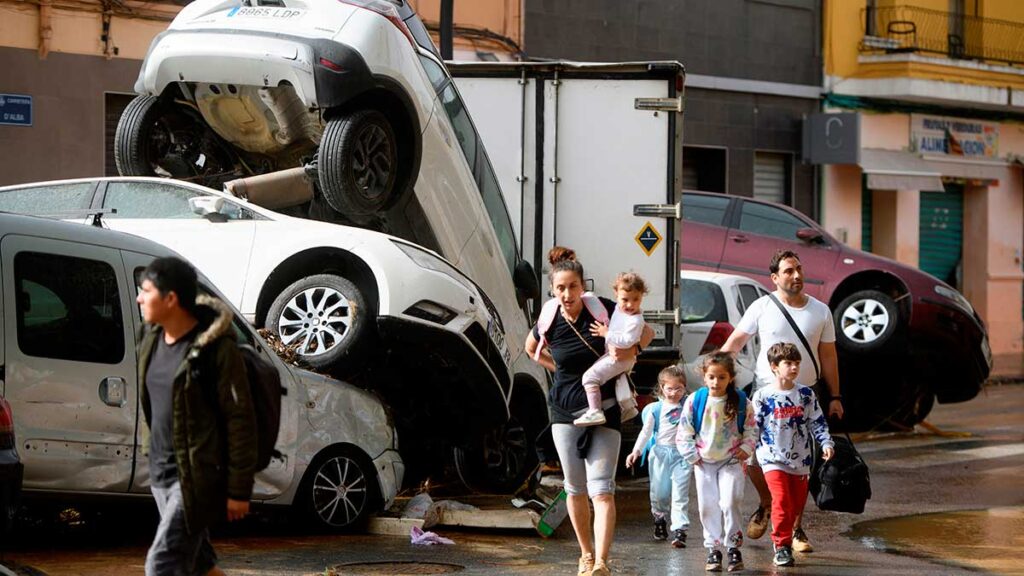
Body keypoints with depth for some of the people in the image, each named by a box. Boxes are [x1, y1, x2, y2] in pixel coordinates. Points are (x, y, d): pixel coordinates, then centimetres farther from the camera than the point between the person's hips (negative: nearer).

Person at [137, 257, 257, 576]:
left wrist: (239, 489, -15)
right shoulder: (153, 339, 6)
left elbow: (241, 420, -16)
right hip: (161, 472, 8)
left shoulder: (216, 349, -18)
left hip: (196, 477, -8)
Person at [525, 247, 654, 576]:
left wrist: (632, 350, -13)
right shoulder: (549, 322, -6)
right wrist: (560, 369, 7)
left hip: (604, 411, -2)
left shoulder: (602, 309, -11)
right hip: (566, 412, 2)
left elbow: (646, 332, 4)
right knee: (575, 489, 10)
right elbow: (531, 348, 19)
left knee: (601, 489, -14)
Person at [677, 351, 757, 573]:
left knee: (730, 503, -13)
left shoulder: (741, 401, -8)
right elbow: (684, 433, -1)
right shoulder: (695, 401, -8)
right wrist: (692, 456, -4)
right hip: (704, 463, 2)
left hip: (731, 461, -2)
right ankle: (713, 549, 15)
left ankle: (733, 547, 0)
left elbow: (752, 430, 4)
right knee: (708, 507, 4)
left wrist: (745, 449, -8)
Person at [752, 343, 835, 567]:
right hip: (773, 458, -4)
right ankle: (782, 546, -8)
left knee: (796, 504, 8)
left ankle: (784, 540, 26)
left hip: (801, 459, 4)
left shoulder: (806, 394, 5)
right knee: (781, 501, -15)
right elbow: (753, 427, 0)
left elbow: (817, 422, 7)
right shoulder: (763, 396, -4)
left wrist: (826, 443, -6)